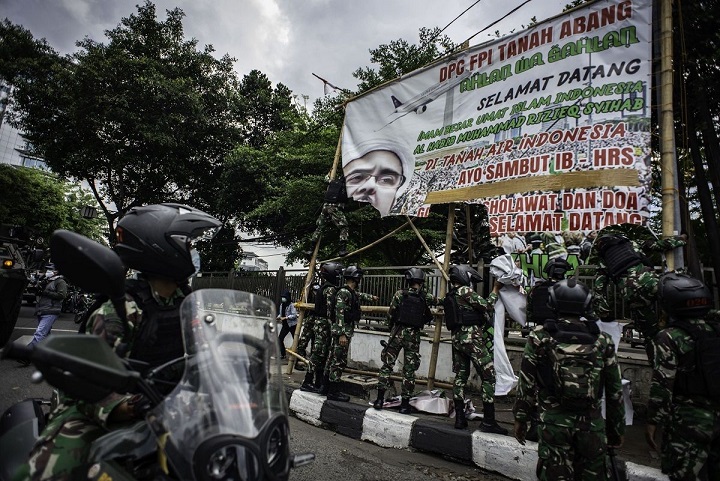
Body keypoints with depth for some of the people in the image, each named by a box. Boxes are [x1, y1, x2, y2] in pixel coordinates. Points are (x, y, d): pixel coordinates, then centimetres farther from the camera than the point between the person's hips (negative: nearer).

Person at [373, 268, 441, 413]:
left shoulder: (400, 294, -4)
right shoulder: (425, 297, 0)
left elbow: (390, 313, 0)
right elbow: (438, 301, 21)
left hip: (397, 332, -1)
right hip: (414, 336, 1)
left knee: (387, 365, 7)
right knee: (409, 370, 7)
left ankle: (380, 399, 7)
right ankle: (405, 403, 11)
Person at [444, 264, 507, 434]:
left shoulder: (450, 296, 17)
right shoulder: (465, 291, -9)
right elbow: (486, 305, -8)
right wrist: (496, 290, 4)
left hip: (457, 338, 9)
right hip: (472, 337, -9)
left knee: (460, 376, 10)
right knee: (488, 376, -2)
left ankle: (460, 419, 11)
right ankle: (488, 421, -2)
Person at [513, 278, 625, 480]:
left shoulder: (539, 337, -5)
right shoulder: (602, 340, 2)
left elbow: (527, 383, -5)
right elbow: (614, 390, 6)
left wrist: (521, 418, 6)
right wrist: (617, 428, 17)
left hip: (554, 422, -2)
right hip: (592, 423, 2)